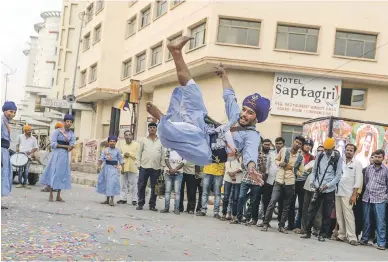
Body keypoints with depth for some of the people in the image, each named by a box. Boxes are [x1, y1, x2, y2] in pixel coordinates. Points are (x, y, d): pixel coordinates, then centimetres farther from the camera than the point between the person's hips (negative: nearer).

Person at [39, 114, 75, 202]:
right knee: (54, 173, -3)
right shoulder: (57, 131, -2)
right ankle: (51, 194, 3)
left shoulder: (71, 134, 8)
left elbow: (71, 145, -2)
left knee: (62, 174, 5)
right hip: (57, 154, -4)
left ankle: (58, 196, 10)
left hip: (65, 155, 4)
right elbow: (53, 144, -9)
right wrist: (65, 146, -11)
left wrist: (70, 147, -26)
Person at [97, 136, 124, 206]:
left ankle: (112, 200, -7)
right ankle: (107, 199, 21)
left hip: (114, 168, -3)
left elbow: (121, 160, 3)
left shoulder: (117, 150, 3)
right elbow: (101, 158, -4)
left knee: (112, 183, -11)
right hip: (106, 167, 3)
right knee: (106, 183, 9)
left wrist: (123, 168, -4)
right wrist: (99, 165, -17)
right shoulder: (105, 150, 4)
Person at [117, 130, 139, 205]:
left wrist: (130, 154, -10)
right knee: (123, 184, 3)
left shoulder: (136, 144, 6)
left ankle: (134, 199, 3)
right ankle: (123, 198, 10)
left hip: (133, 167, -3)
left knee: (133, 184, -2)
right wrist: (123, 155, -8)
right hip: (123, 167, 3)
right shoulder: (121, 144, 16)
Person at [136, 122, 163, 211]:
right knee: (141, 186, 0)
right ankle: (140, 204, 8)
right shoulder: (144, 141, 9)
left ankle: (152, 205, 11)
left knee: (154, 187, 4)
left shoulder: (160, 141, 9)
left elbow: (163, 155, 8)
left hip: (156, 168, 1)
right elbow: (139, 153, 7)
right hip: (144, 167, 0)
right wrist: (138, 164, -1)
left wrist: (162, 166, 1)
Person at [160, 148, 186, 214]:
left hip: (178, 173, -2)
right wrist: (170, 168, -15)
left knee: (177, 191, -5)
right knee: (167, 190, 2)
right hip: (168, 172, 2)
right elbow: (166, 159, -1)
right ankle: (166, 207, 6)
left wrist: (175, 169, -16)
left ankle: (176, 208, -4)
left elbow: (183, 162, -4)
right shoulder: (168, 149, 8)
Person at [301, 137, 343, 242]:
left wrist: (327, 185, -16)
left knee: (326, 213, 5)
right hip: (317, 189, 3)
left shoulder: (338, 158, -5)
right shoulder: (319, 156, 5)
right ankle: (307, 232, 12)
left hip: (329, 190, -3)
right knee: (311, 211, 2)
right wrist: (312, 181, -6)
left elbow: (338, 176, -7)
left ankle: (322, 234, 14)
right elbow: (314, 170, 11)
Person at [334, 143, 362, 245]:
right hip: (338, 192, 4)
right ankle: (341, 235, 12)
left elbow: (358, 180, -4)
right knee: (339, 216, 5)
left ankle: (352, 237, -9)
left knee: (348, 215, -9)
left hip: (348, 194, -4)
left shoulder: (357, 164, 1)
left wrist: (354, 195, -11)